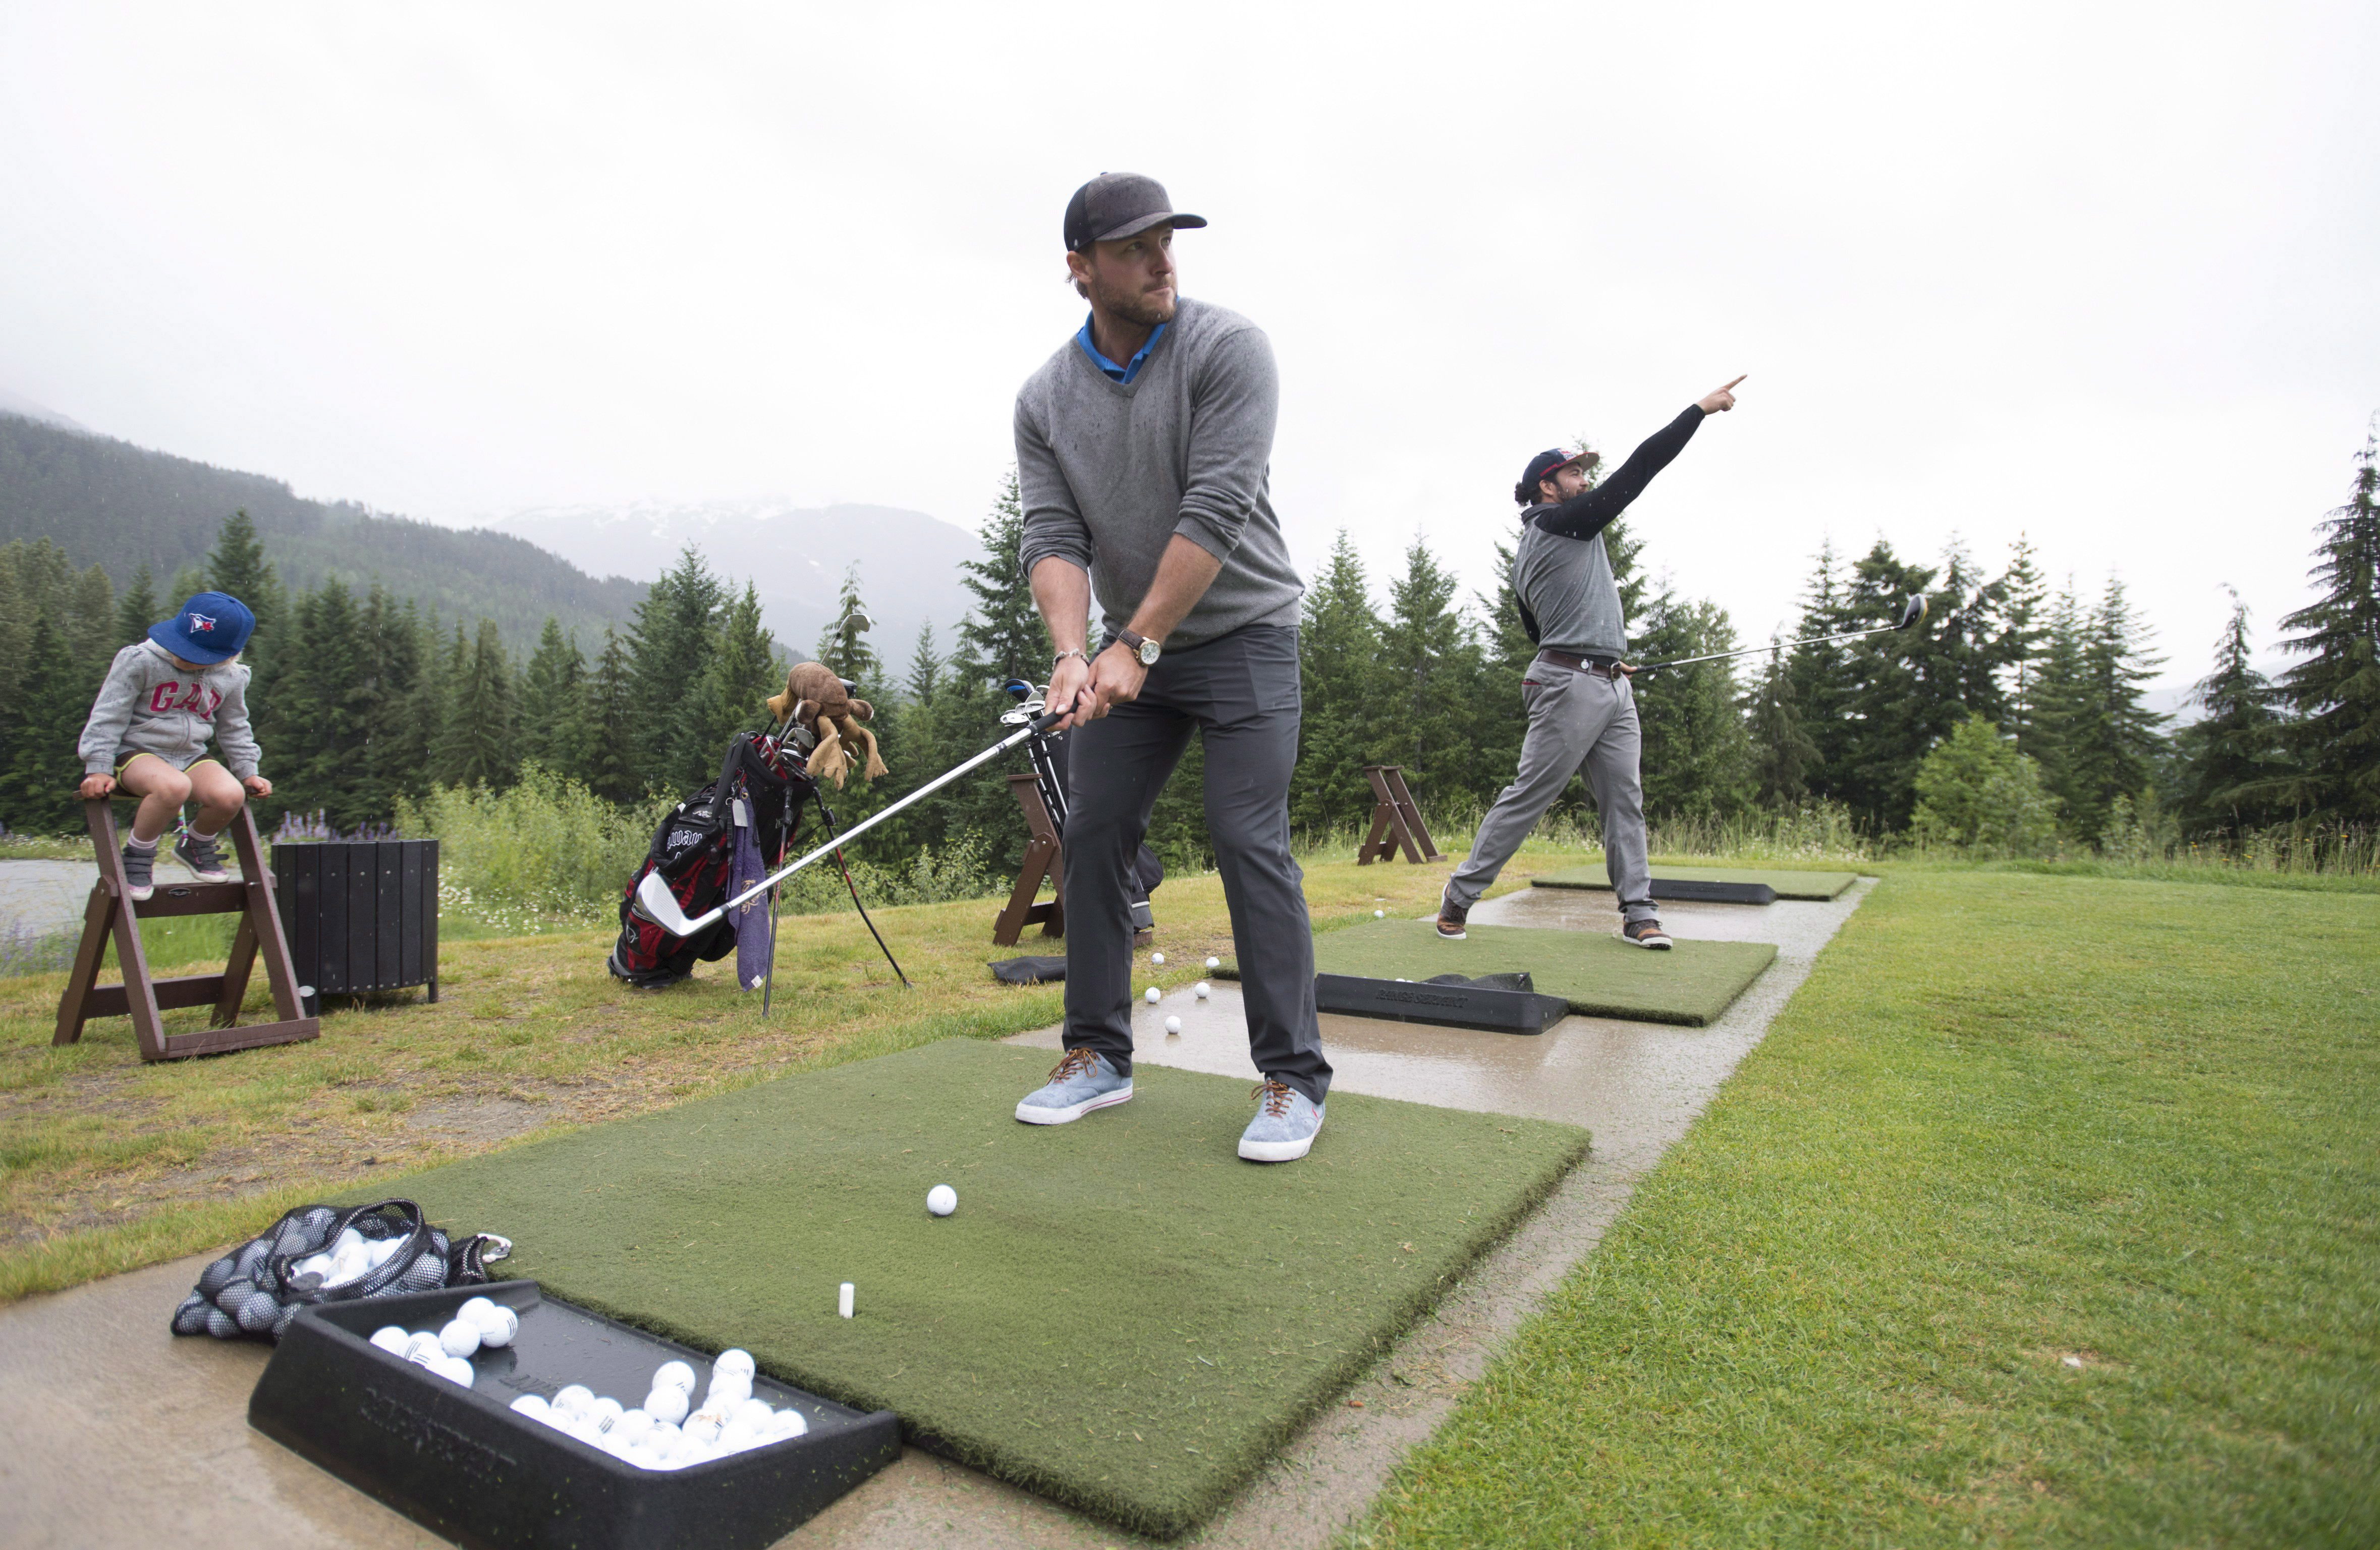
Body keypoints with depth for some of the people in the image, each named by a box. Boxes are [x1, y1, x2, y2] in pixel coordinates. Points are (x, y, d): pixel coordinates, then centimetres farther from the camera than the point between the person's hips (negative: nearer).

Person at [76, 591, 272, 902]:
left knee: (231, 795, -29)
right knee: (174, 787, -39)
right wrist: (99, 768, -11)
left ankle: (195, 845, 6)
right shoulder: (139, 661, -11)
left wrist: (248, 772, 13)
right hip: (135, 752, -4)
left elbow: (234, 730, 18)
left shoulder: (231, 679, 2)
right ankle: (138, 854, -11)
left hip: (191, 757, 4)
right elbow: (109, 716, -7)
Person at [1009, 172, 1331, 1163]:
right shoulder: (1045, 399, 0)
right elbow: (1053, 537, -9)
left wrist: (1137, 646, -25)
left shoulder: (1227, 348, -13)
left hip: (1241, 633, -4)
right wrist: (1073, 653, -27)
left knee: (1248, 838, -12)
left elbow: (1216, 513, -22)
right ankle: (1099, 1055, 16)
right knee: (1093, 834, 2)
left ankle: (1292, 1076, -1)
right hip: (1129, 647, 5)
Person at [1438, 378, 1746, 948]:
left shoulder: (1527, 554, 21)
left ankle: (1638, 914, 7)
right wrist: (1702, 407, -1)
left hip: (1613, 689, 10)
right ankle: (1462, 892, 2)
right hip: (1570, 685, -10)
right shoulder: (1561, 522, -5)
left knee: (1625, 799, 5)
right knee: (1527, 796, -7)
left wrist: (1606, 660, 24)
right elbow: (1641, 466, -7)